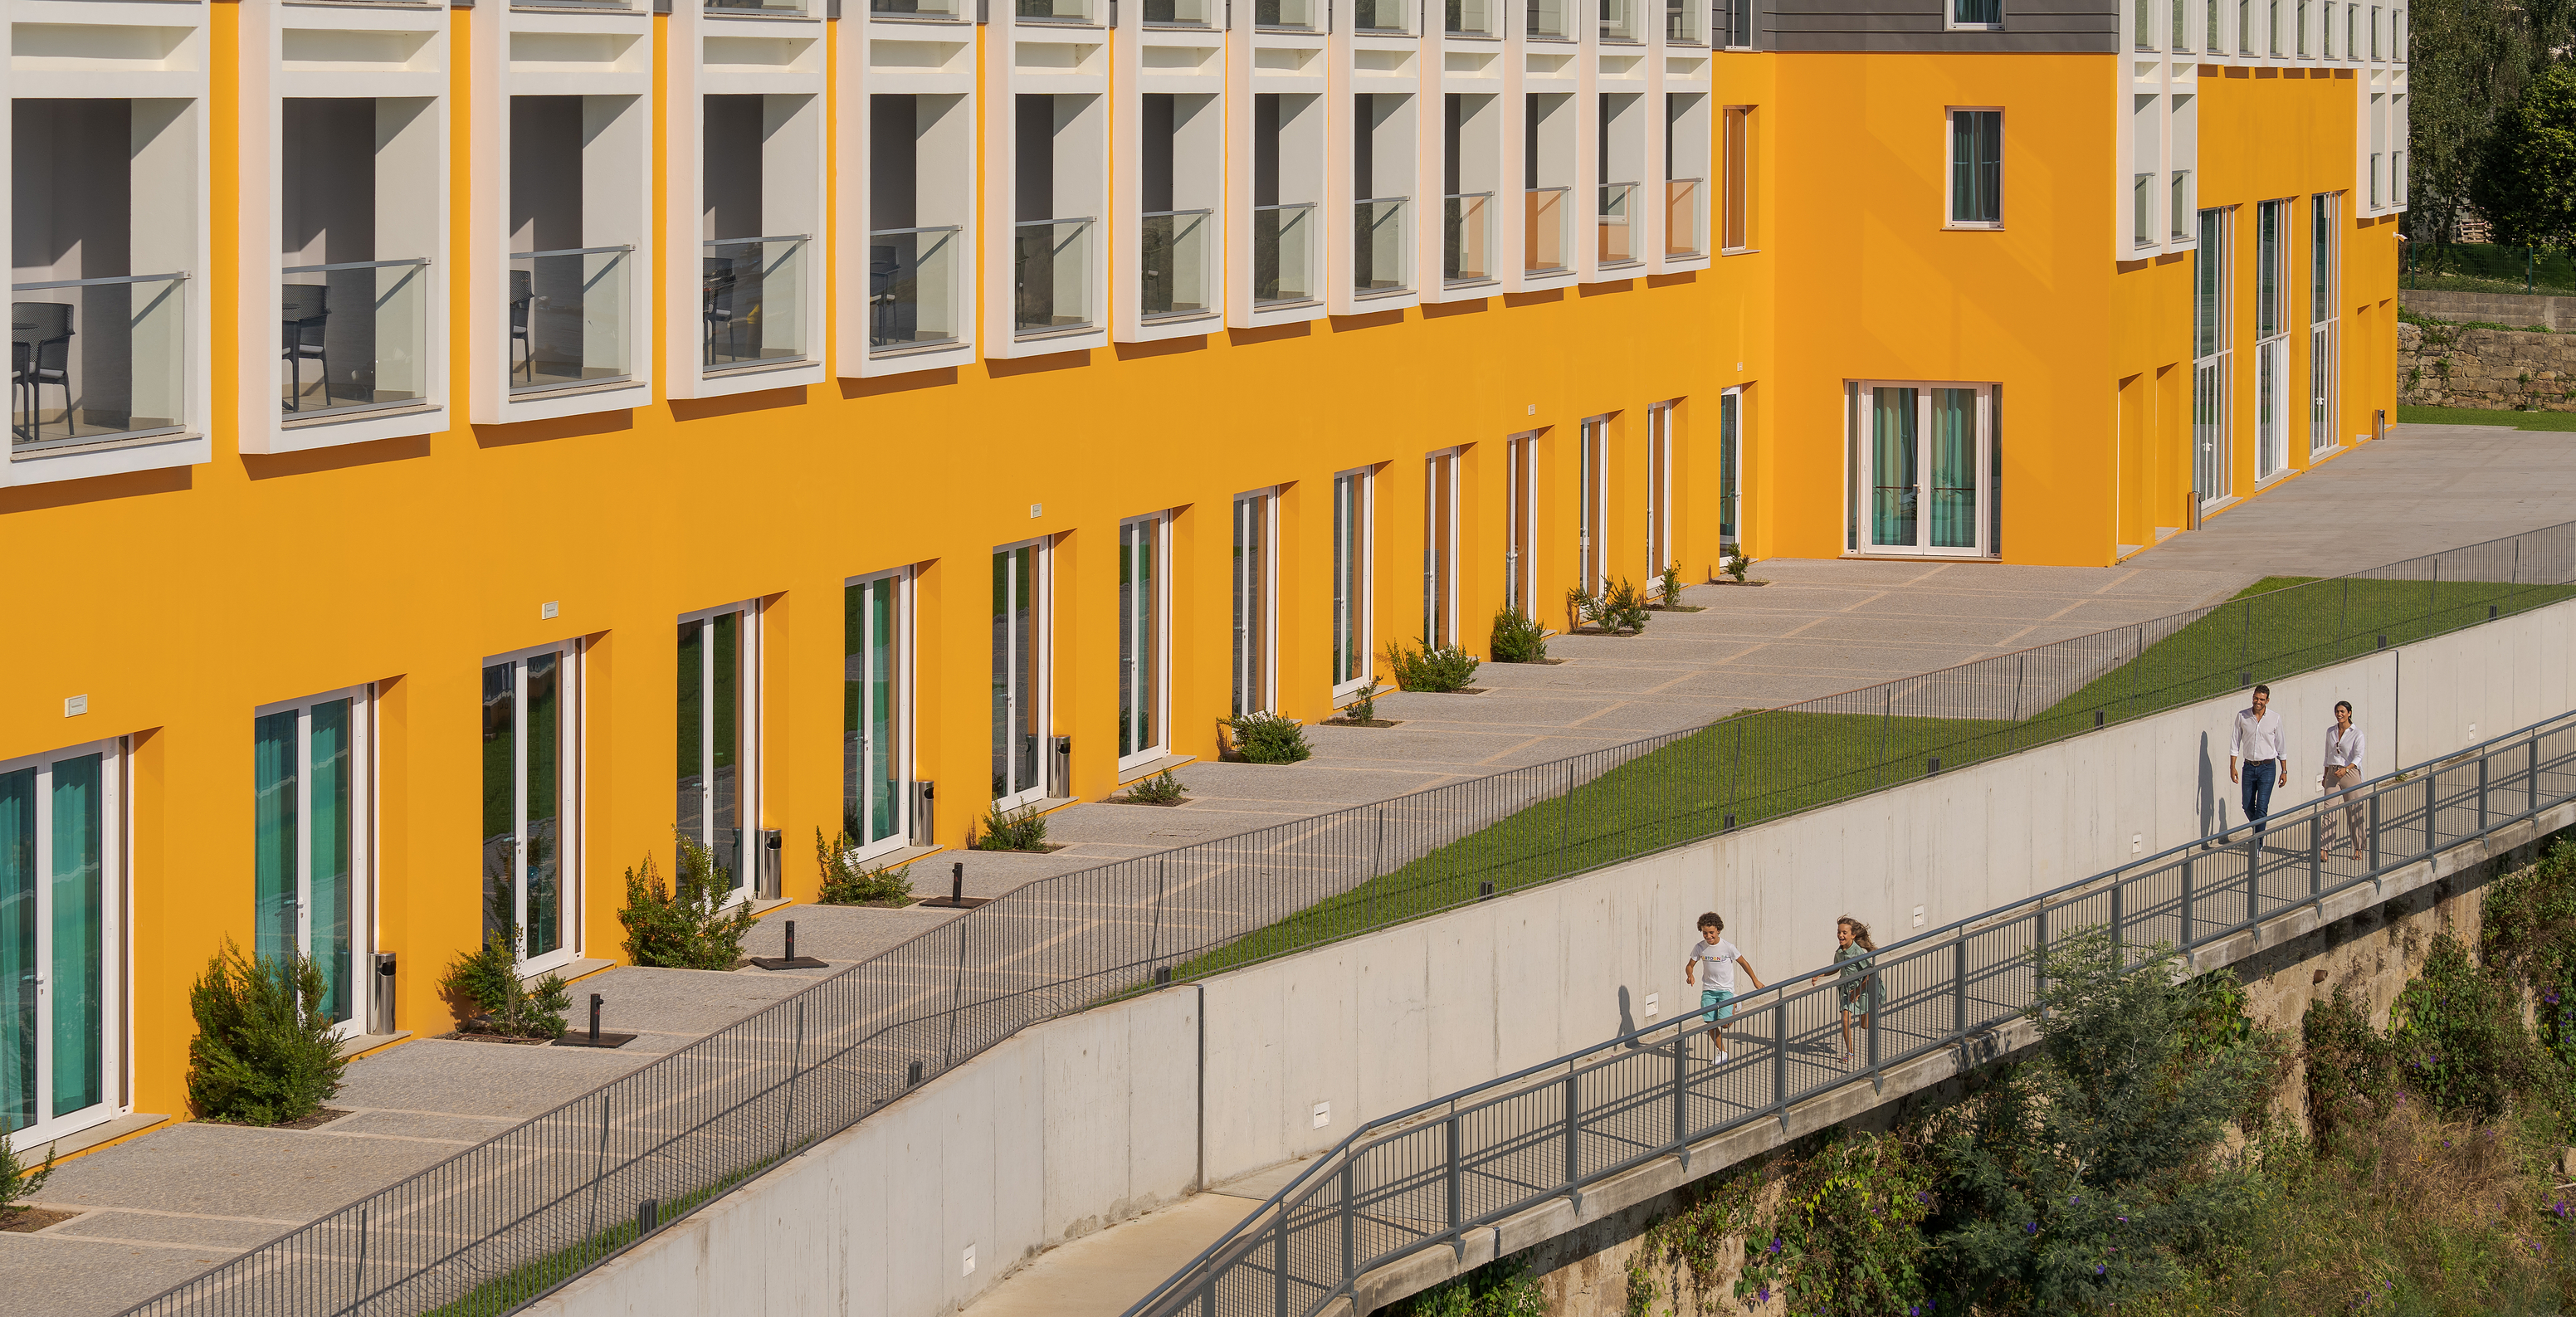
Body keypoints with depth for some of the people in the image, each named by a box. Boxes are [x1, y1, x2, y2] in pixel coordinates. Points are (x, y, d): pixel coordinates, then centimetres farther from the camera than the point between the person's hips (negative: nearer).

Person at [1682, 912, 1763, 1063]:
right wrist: (1690, 975, -17)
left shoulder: (1728, 947, -13)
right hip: (1708, 989, 3)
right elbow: (1690, 965, 6)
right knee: (1711, 1025, -3)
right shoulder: (1699, 947, -6)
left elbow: (1743, 963, 0)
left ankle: (1733, 1006, 19)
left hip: (1726, 989, -3)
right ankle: (1722, 1053, 16)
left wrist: (1755, 980, 5)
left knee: (1724, 1023, -14)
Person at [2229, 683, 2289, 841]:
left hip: (2267, 768, -2)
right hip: (2249, 767, 2)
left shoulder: (2275, 718, -2)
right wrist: (2232, 767, 1)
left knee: (2262, 808, -10)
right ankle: (2258, 832, 33)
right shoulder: (2242, 716, 1)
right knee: (2248, 807, 7)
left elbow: (2281, 746, 6)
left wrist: (2284, 770, 6)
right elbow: (2235, 743, 7)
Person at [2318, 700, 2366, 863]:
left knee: (2354, 813, 2)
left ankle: (2358, 849, 15)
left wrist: (2346, 769, -27)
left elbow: (2358, 756, -12)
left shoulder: (2356, 733, -4)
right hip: (2332, 774, 4)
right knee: (2329, 811, -8)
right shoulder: (2330, 732, 12)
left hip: (2350, 773, -4)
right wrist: (2325, 776, 17)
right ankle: (2323, 849, -14)